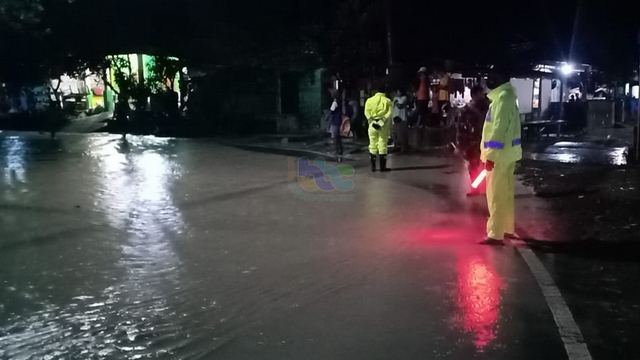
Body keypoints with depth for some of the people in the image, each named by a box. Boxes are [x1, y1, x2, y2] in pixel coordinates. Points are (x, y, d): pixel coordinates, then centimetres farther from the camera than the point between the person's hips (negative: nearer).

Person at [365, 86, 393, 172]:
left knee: (373, 145, 10)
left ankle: (373, 166, 10)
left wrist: (372, 121, -8)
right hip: (383, 125, -2)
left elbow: (367, 112, -4)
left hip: (373, 124, 2)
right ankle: (382, 167, 3)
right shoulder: (388, 101, 4)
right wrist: (382, 122, -11)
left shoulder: (369, 100, 9)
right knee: (382, 145, 3)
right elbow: (389, 113, -9)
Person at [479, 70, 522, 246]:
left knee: (496, 195, -6)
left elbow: (499, 128, -21)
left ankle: (495, 235, -2)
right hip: (506, 153, 10)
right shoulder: (506, 96, 16)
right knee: (505, 194, 17)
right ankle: (508, 229, 27)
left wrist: (491, 155, -21)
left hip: (500, 154, -10)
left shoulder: (503, 97, -16)